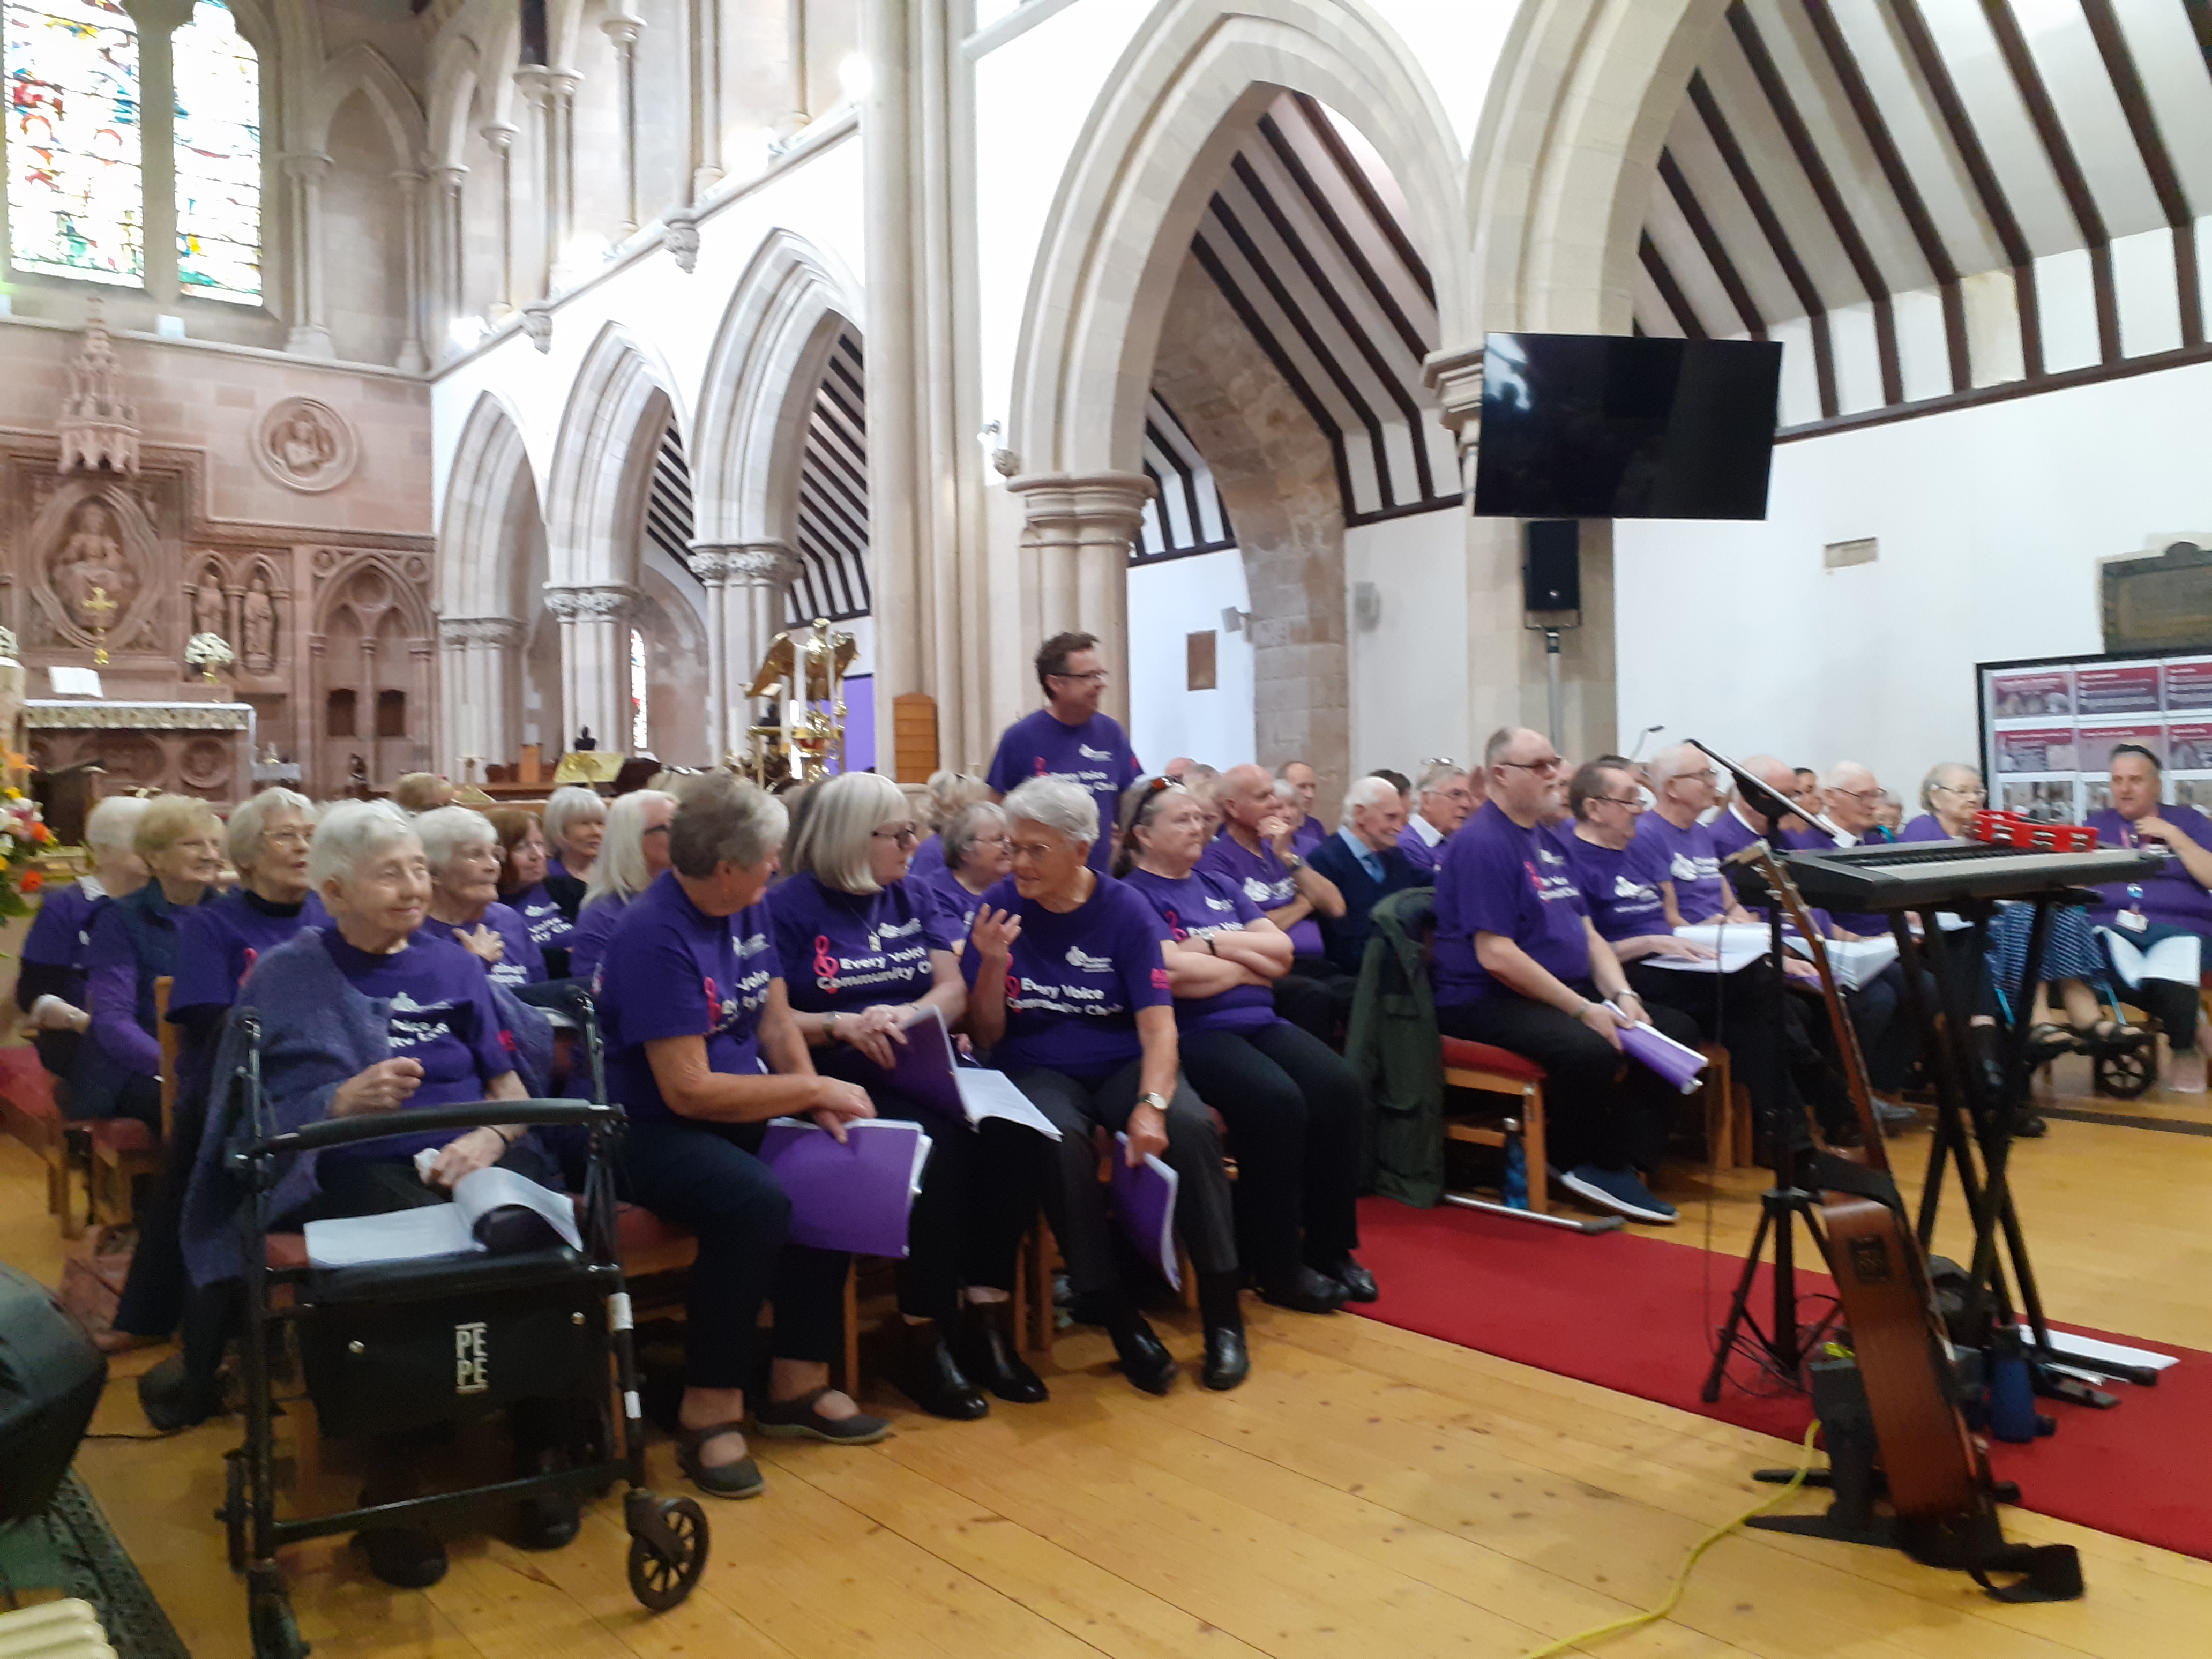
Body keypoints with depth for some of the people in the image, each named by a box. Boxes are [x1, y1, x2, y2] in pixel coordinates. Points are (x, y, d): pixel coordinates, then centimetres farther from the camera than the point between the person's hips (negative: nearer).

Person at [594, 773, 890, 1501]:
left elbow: (777, 1021, 10)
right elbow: (688, 1089, -23)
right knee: (754, 1202, -34)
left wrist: (819, 1103, -8)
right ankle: (710, 1411, -17)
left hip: (741, 1114, 8)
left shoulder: (748, 909, 5)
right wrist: (814, 1090, -17)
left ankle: (797, 1385, -1)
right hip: (653, 1130, -8)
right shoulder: (655, 935, -21)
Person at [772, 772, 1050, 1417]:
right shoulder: (793, 905, 1)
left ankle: (986, 1318, -15)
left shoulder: (913, 896, 17)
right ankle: (927, 1340, -18)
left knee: (1015, 1131, -24)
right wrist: (842, 1025, -21)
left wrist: (906, 1015, -14)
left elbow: (953, 989, 7)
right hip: (846, 1077, -5)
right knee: (935, 1145, -33)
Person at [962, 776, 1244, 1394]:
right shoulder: (1000, 907, -2)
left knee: (1190, 1125, -29)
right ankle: (1114, 1311, -21)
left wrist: (1151, 1104, -29)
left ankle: (1221, 1307, -15)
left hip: (1123, 1063, 1)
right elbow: (985, 1036, 0)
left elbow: (1158, 1023, -11)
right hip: (1038, 1069, 0)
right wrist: (992, 964, -19)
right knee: (1060, 1139, -34)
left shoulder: (1126, 909, -4)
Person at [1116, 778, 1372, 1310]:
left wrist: (1216, 944, -5)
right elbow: (1173, 973, -17)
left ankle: (1331, 1248, -5)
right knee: (1276, 1101, -32)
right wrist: (1248, 966, -1)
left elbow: (1282, 949, 11)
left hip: (1261, 1021, 7)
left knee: (1341, 1089, -19)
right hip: (1194, 1032, -7)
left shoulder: (1218, 886, 21)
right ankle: (1277, 1266, -16)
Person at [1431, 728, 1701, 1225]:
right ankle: (1576, 1163, -8)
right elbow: (1496, 956, -21)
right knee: (1591, 1048, -34)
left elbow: (1587, 933, 15)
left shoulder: (1547, 842, 16)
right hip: (1488, 1001, -10)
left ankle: (1625, 1164, -5)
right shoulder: (1481, 844, -14)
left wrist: (1621, 995, -4)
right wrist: (1583, 1009, -21)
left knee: (1675, 1031, -2)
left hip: (1567, 990, 10)